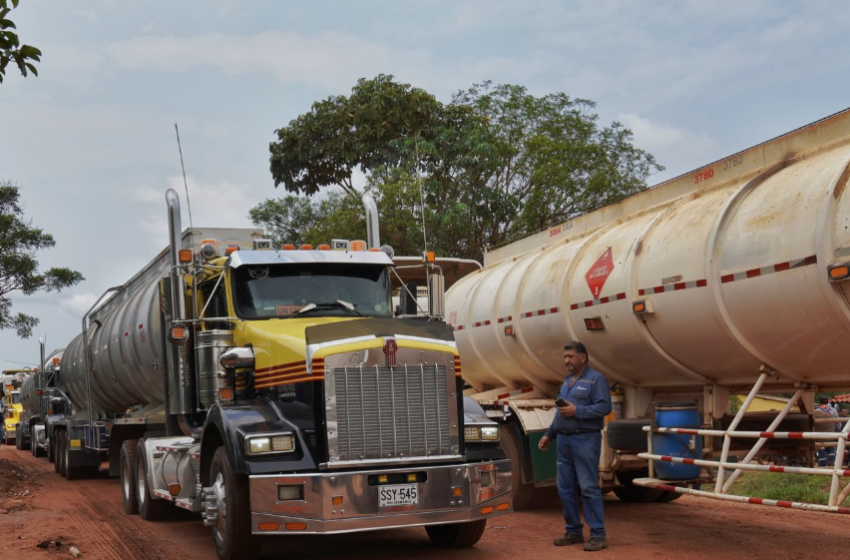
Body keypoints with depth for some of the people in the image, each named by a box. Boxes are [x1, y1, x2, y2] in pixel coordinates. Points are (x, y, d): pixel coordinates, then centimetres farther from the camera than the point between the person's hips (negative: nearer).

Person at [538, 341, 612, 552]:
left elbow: (605, 407, -16)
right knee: (566, 488, 8)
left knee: (589, 487, -9)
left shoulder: (596, 379, -5)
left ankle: (598, 535, -6)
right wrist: (549, 434, 20)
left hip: (585, 440, -8)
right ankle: (574, 531, 17)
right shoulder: (568, 381, 19)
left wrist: (577, 411, -19)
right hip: (564, 440, 8)